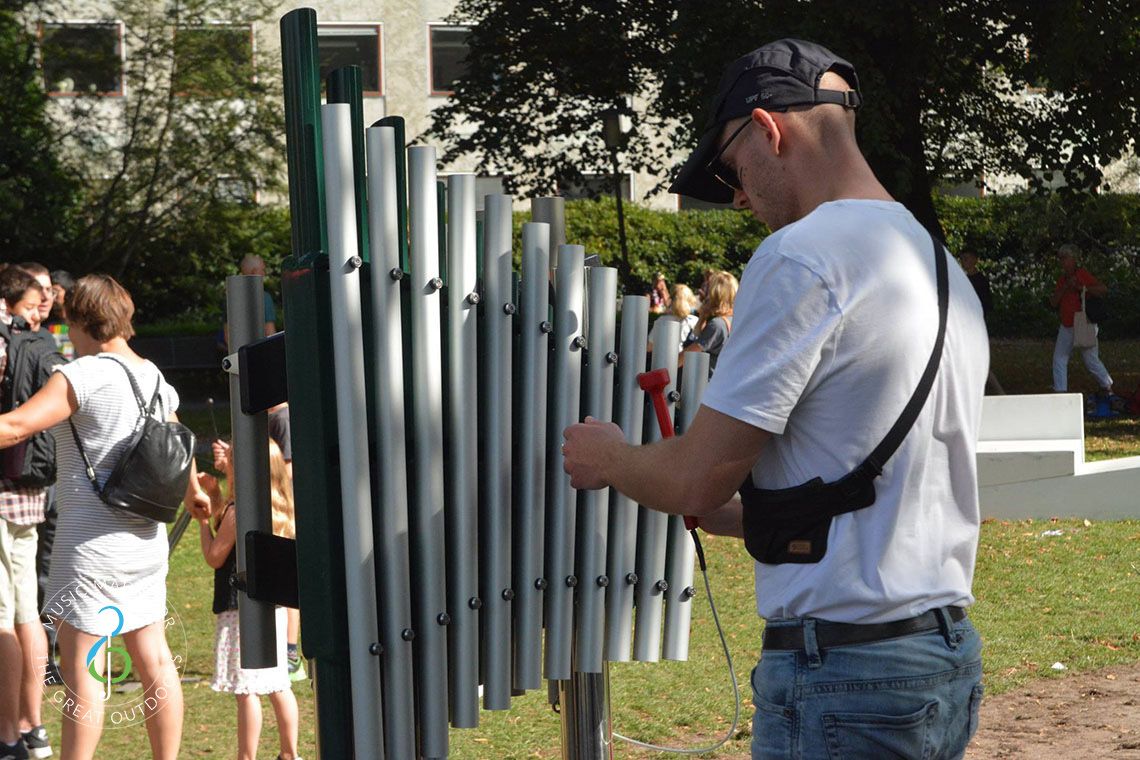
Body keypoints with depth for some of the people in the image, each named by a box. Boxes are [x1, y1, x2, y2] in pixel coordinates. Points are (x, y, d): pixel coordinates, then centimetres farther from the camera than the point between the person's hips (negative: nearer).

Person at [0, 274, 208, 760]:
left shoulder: (83, 375, -12)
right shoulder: (154, 377, 11)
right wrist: (193, 493, 45)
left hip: (93, 541, -8)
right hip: (147, 538, 8)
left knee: (80, 667, -5)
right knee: (153, 660, 12)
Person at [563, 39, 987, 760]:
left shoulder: (801, 256, -14)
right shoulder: (942, 266, 15)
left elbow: (697, 479, -14)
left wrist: (608, 458, 6)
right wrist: (744, 515, 23)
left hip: (845, 678, -9)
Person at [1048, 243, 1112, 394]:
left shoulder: (1082, 274, -10)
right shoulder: (1061, 279, 10)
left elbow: (1104, 290, -18)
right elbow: (1053, 303, 2)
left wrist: (1080, 287, -22)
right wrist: (1065, 287, -12)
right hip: (1066, 328, 7)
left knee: (1090, 360, -2)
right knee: (1059, 359, 2)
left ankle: (1107, 388, 15)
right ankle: (1060, 392, 5)